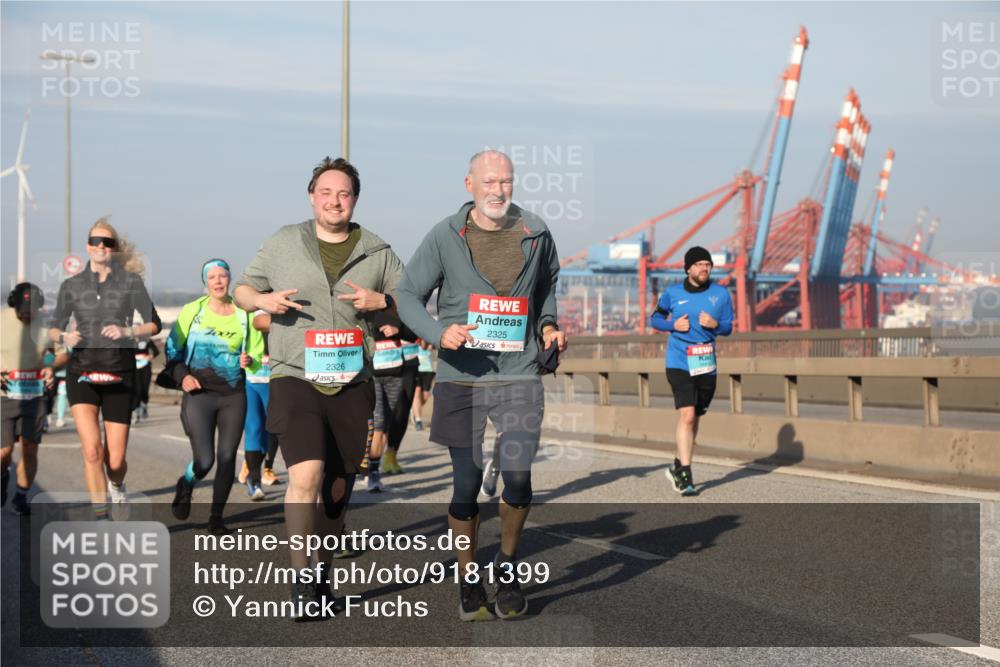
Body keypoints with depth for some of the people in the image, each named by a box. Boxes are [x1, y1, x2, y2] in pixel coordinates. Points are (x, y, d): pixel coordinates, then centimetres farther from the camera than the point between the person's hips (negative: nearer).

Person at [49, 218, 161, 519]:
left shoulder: (130, 282, 4)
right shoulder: (71, 286, 8)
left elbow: (154, 324, 3)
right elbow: (53, 329, 13)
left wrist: (127, 332, -15)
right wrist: (64, 337, -9)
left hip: (120, 373, 0)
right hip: (82, 372, 0)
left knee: (115, 460, 0)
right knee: (92, 450, -19)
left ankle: (117, 487, 37)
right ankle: (100, 518, -9)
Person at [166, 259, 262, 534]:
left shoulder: (244, 315, 5)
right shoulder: (192, 311, 1)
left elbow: (257, 355, 13)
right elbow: (173, 348, 5)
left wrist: (249, 361, -10)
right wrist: (182, 376, -11)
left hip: (234, 395, 2)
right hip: (199, 393, -2)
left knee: (227, 457, 1)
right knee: (204, 460, -11)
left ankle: (216, 517, 15)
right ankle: (185, 485, 24)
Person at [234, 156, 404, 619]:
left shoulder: (376, 253, 8)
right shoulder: (283, 244, 7)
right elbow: (242, 289, 15)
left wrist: (381, 301, -9)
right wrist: (262, 299, -7)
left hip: (351, 385, 2)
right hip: (295, 378, -2)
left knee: (338, 490, 10)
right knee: (306, 475, -20)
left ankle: (322, 578, 27)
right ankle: (301, 580, -10)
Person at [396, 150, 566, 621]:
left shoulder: (535, 234, 5)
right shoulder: (445, 236, -3)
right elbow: (408, 294, 1)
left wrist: (548, 325, 8)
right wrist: (439, 332, -16)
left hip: (519, 374, 1)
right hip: (461, 376, -1)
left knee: (517, 477, -8)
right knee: (466, 483, 3)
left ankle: (506, 568, 18)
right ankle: (469, 582, 21)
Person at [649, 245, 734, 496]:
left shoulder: (721, 294, 4)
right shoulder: (672, 293, 0)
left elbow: (728, 327, 9)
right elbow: (655, 318, 11)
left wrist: (715, 324, -13)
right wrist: (674, 325, -9)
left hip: (706, 365, 3)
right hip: (679, 363, -3)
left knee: (695, 419, 14)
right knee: (686, 415, -18)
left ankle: (677, 467, 34)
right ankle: (685, 477, -16)